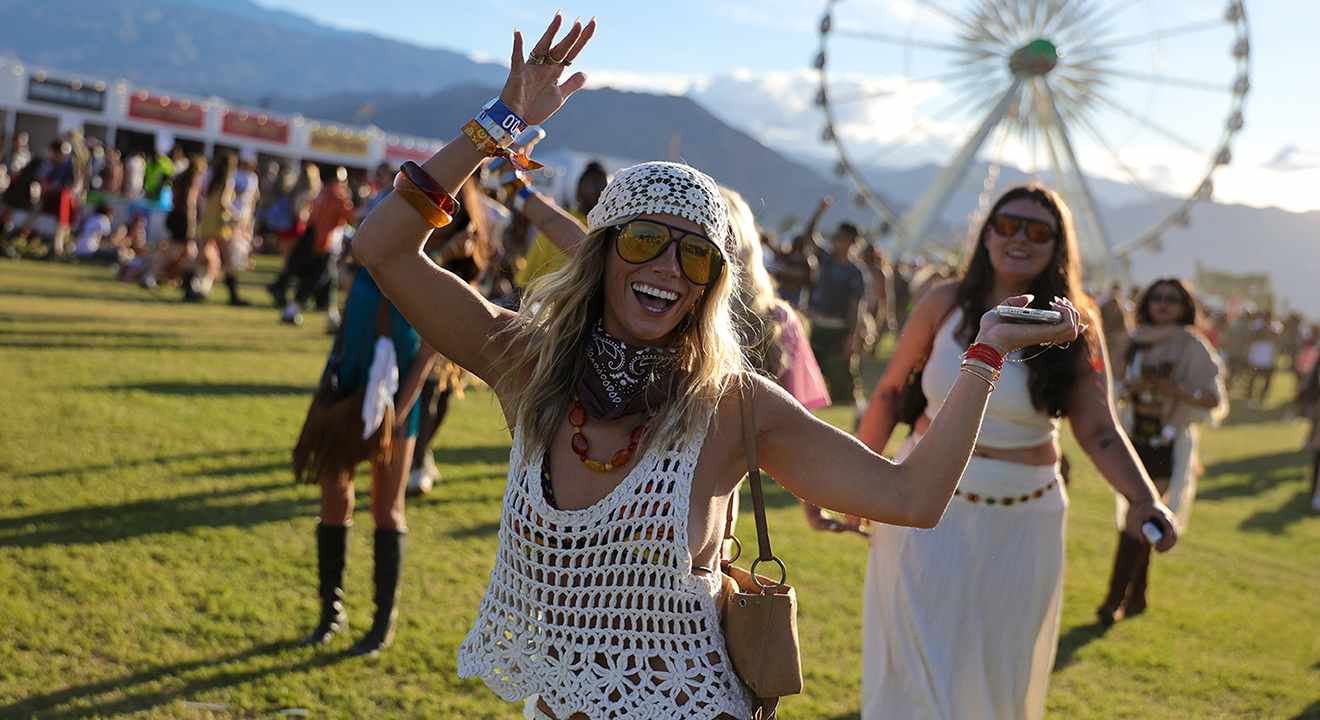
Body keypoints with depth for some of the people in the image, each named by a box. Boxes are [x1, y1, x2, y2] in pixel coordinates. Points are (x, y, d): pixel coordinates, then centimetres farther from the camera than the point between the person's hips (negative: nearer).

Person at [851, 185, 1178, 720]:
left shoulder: (1074, 329, -6)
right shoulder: (945, 303, -5)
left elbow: (1099, 431, -8)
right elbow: (889, 392, 2)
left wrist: (1144, 501, -23)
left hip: (1019, 521, 1)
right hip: (927, 506, 0)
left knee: (995, 674, 14)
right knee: (915, 667, 2)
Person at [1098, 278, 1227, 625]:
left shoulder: (1193, 346, -8)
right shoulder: (1137, 340, 6)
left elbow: (1215, 400, -11)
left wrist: (1176, 390, -23)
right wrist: (1130, 386, -6)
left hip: (1169, 444, -5)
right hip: (1135, 437, 5)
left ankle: (1116, 599, -4)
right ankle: (1136, 596, 21)